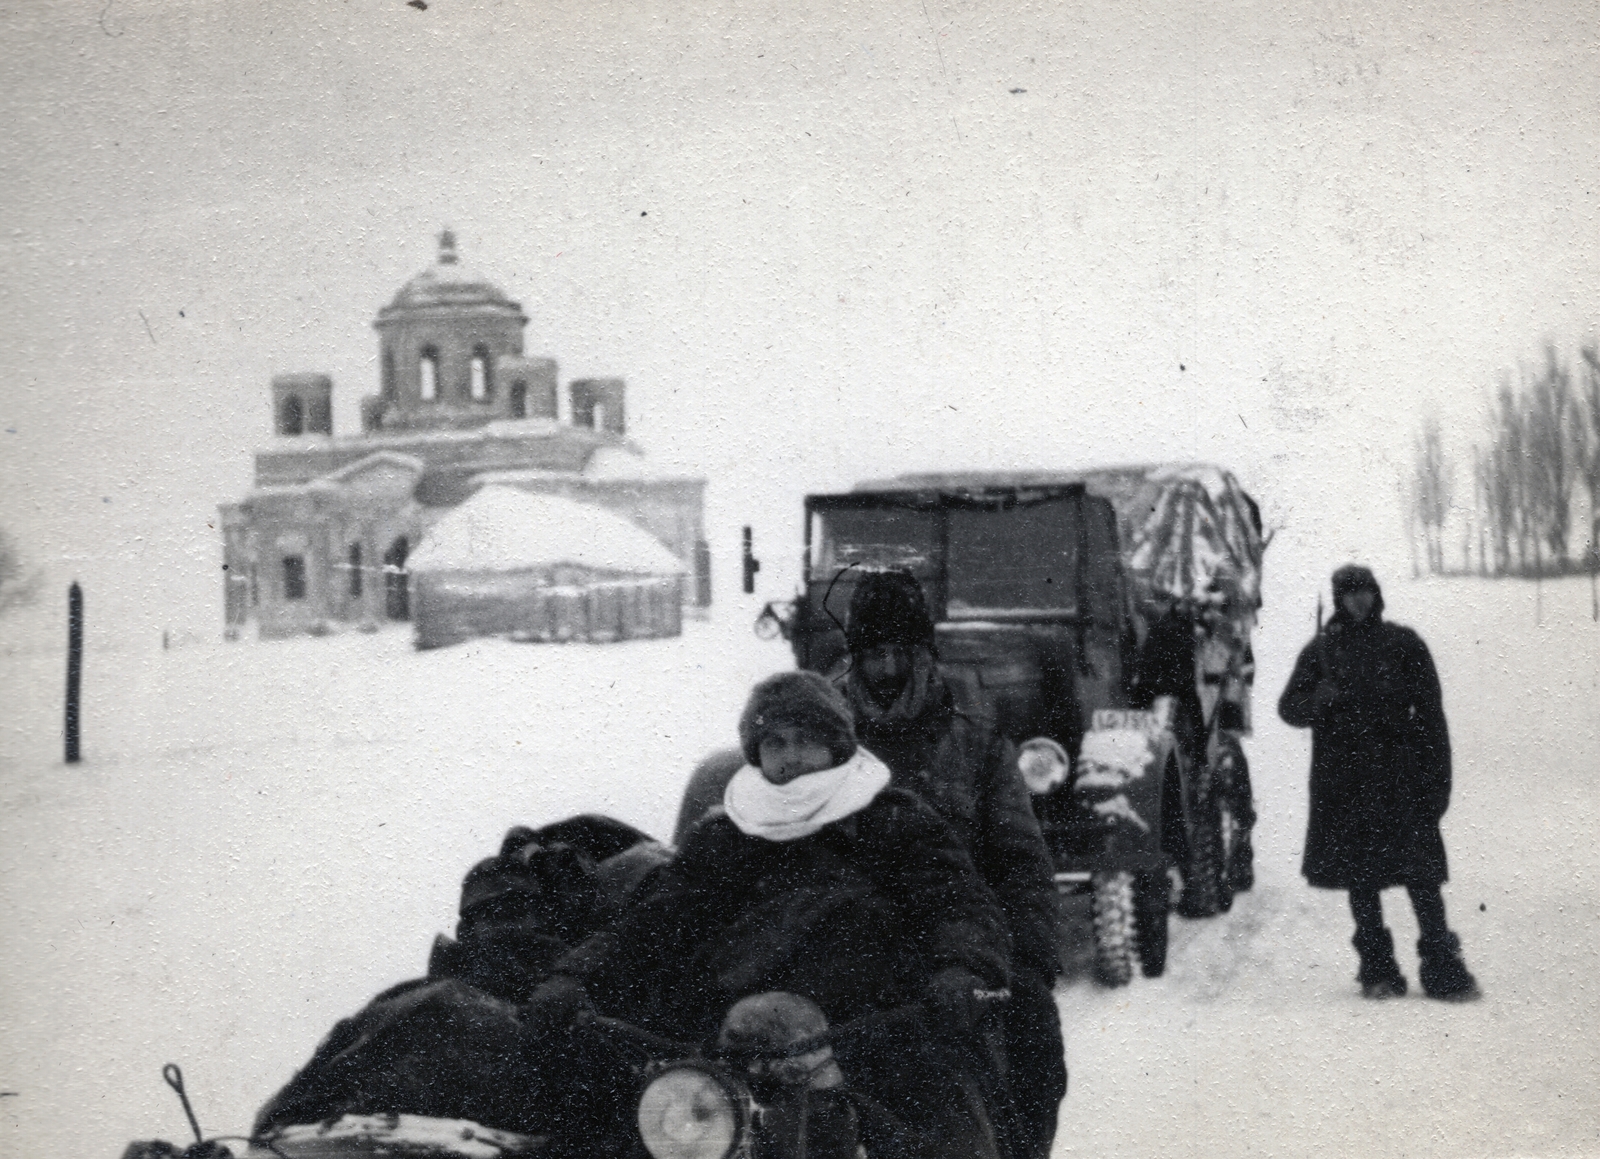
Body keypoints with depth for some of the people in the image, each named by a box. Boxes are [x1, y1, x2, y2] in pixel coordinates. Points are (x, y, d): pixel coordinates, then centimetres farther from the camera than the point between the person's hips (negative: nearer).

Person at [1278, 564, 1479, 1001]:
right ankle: (1377, 969, 12)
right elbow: (1289, 707, 10)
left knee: (1421, 872, -7)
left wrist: (1437, 778, -3)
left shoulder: (1404, 644, 5)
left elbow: (1430, 712, 4)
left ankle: (1442, 968, -3)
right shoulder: (1321, 650, 8)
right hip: (1343, 781, 1)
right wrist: (1321, 699, -13)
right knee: (1360, 875, 4)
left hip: (1400, 777, -1)